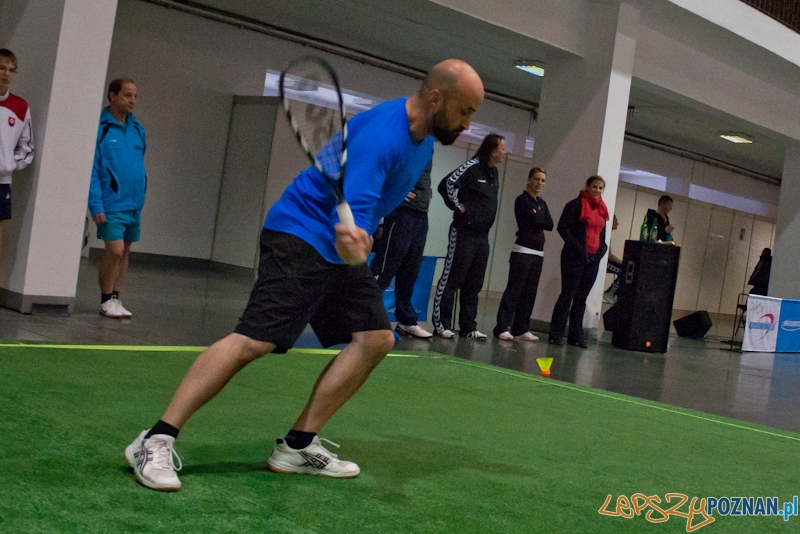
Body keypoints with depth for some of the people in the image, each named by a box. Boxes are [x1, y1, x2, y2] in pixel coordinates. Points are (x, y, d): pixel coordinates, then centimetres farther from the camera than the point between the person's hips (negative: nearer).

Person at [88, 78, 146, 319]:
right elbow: (91, 170, -10)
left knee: (125, 251, 10)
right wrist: (95, 205, -16)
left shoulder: (137, 128, 10)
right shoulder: (100, 127, -9)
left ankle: (115, 298, 20)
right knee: (115, 250, -10)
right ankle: (106, 301, 5)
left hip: (135, 203, 6)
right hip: (112, 203, -6)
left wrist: (140, 197, 12)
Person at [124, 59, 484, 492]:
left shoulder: (425, 136, 7)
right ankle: (156, 441, -13)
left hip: (342, 251, 10)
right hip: (302, 234, -10)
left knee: (376, 339, -2)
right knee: (254, 340, -20)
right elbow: (350, 211, -34)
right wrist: (352, 243, -55)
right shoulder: (380, 136, -24)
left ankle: (298, 446, 2)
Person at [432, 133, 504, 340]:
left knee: (474, 283, 9)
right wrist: (458, 206, -12)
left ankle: (468, 327, 14)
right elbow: (447, 184, -22)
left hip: (482, 235, 8)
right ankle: (441, 324, 1)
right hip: (464, 232, -8)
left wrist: (485, 217, 15)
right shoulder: (472, 168, -13)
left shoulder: (494, 172, 14)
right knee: (451, 278, -4)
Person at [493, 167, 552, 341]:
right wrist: (542, 219, 2)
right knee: (514, 289, -10)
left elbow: (550, 225, 5)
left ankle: (521, 329, 6)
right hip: (523, 250, -7)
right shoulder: (522, 200, -4)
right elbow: (533, 220, -16)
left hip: (538, 252, 7)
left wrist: (536, 221, -7)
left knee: (530, 293, 3)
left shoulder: (542, 203, 17)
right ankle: (502, 328, -9)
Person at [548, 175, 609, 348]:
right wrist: (578, 248, -16)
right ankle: (556, 335, -1)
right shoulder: (576, 204, -3)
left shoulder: (602, 209, 16)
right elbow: (563, 227, -10)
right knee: (567, 295, -6)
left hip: (592, 259, 6)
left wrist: (601, 251, 4)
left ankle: (576, 336, 11)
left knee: (581, 298, 8)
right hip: (574, 257, -6)